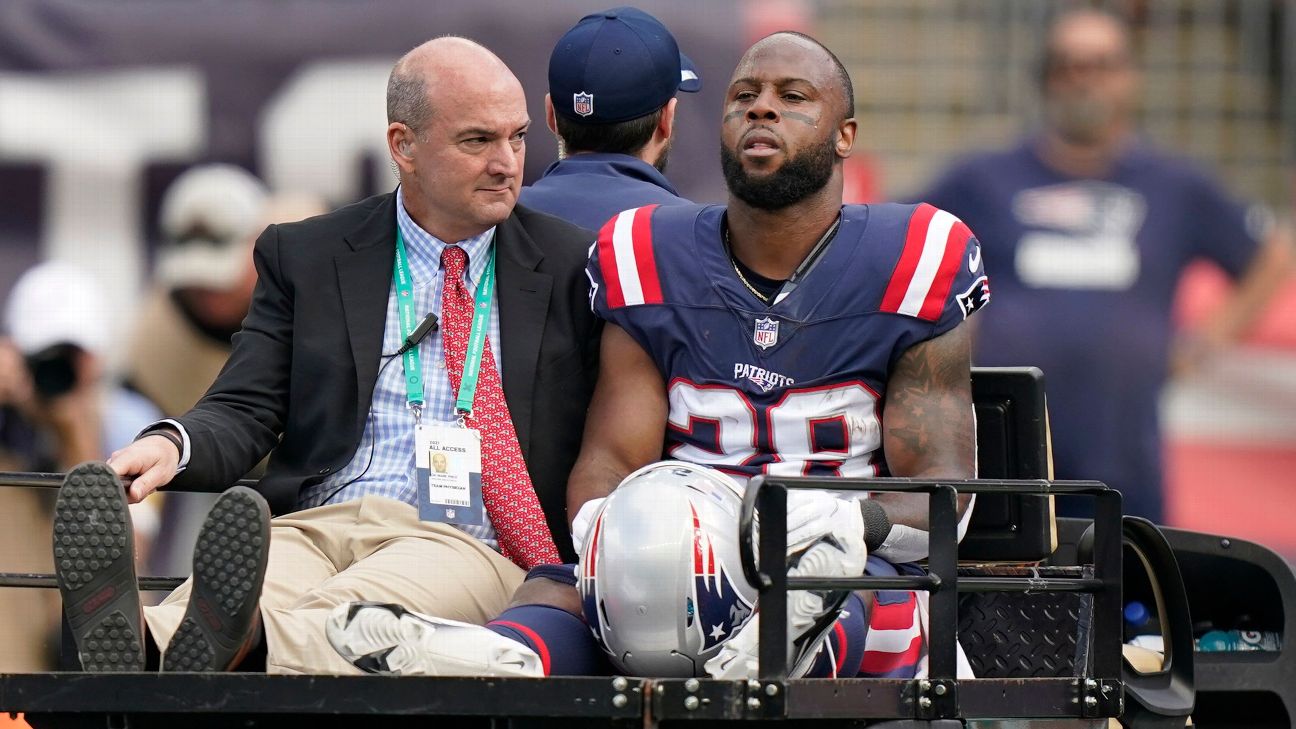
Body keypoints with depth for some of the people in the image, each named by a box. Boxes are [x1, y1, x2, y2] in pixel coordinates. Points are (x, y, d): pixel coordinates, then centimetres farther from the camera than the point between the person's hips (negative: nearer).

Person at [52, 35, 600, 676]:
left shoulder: (569, 266, 16)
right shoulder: (304, 256, 18)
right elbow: (245, 412, 10)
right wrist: (171, 445, -14)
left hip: (466, 543, -1)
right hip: (314, 526, 2)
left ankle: (221, 642, -71)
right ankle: (131, 647, -70)